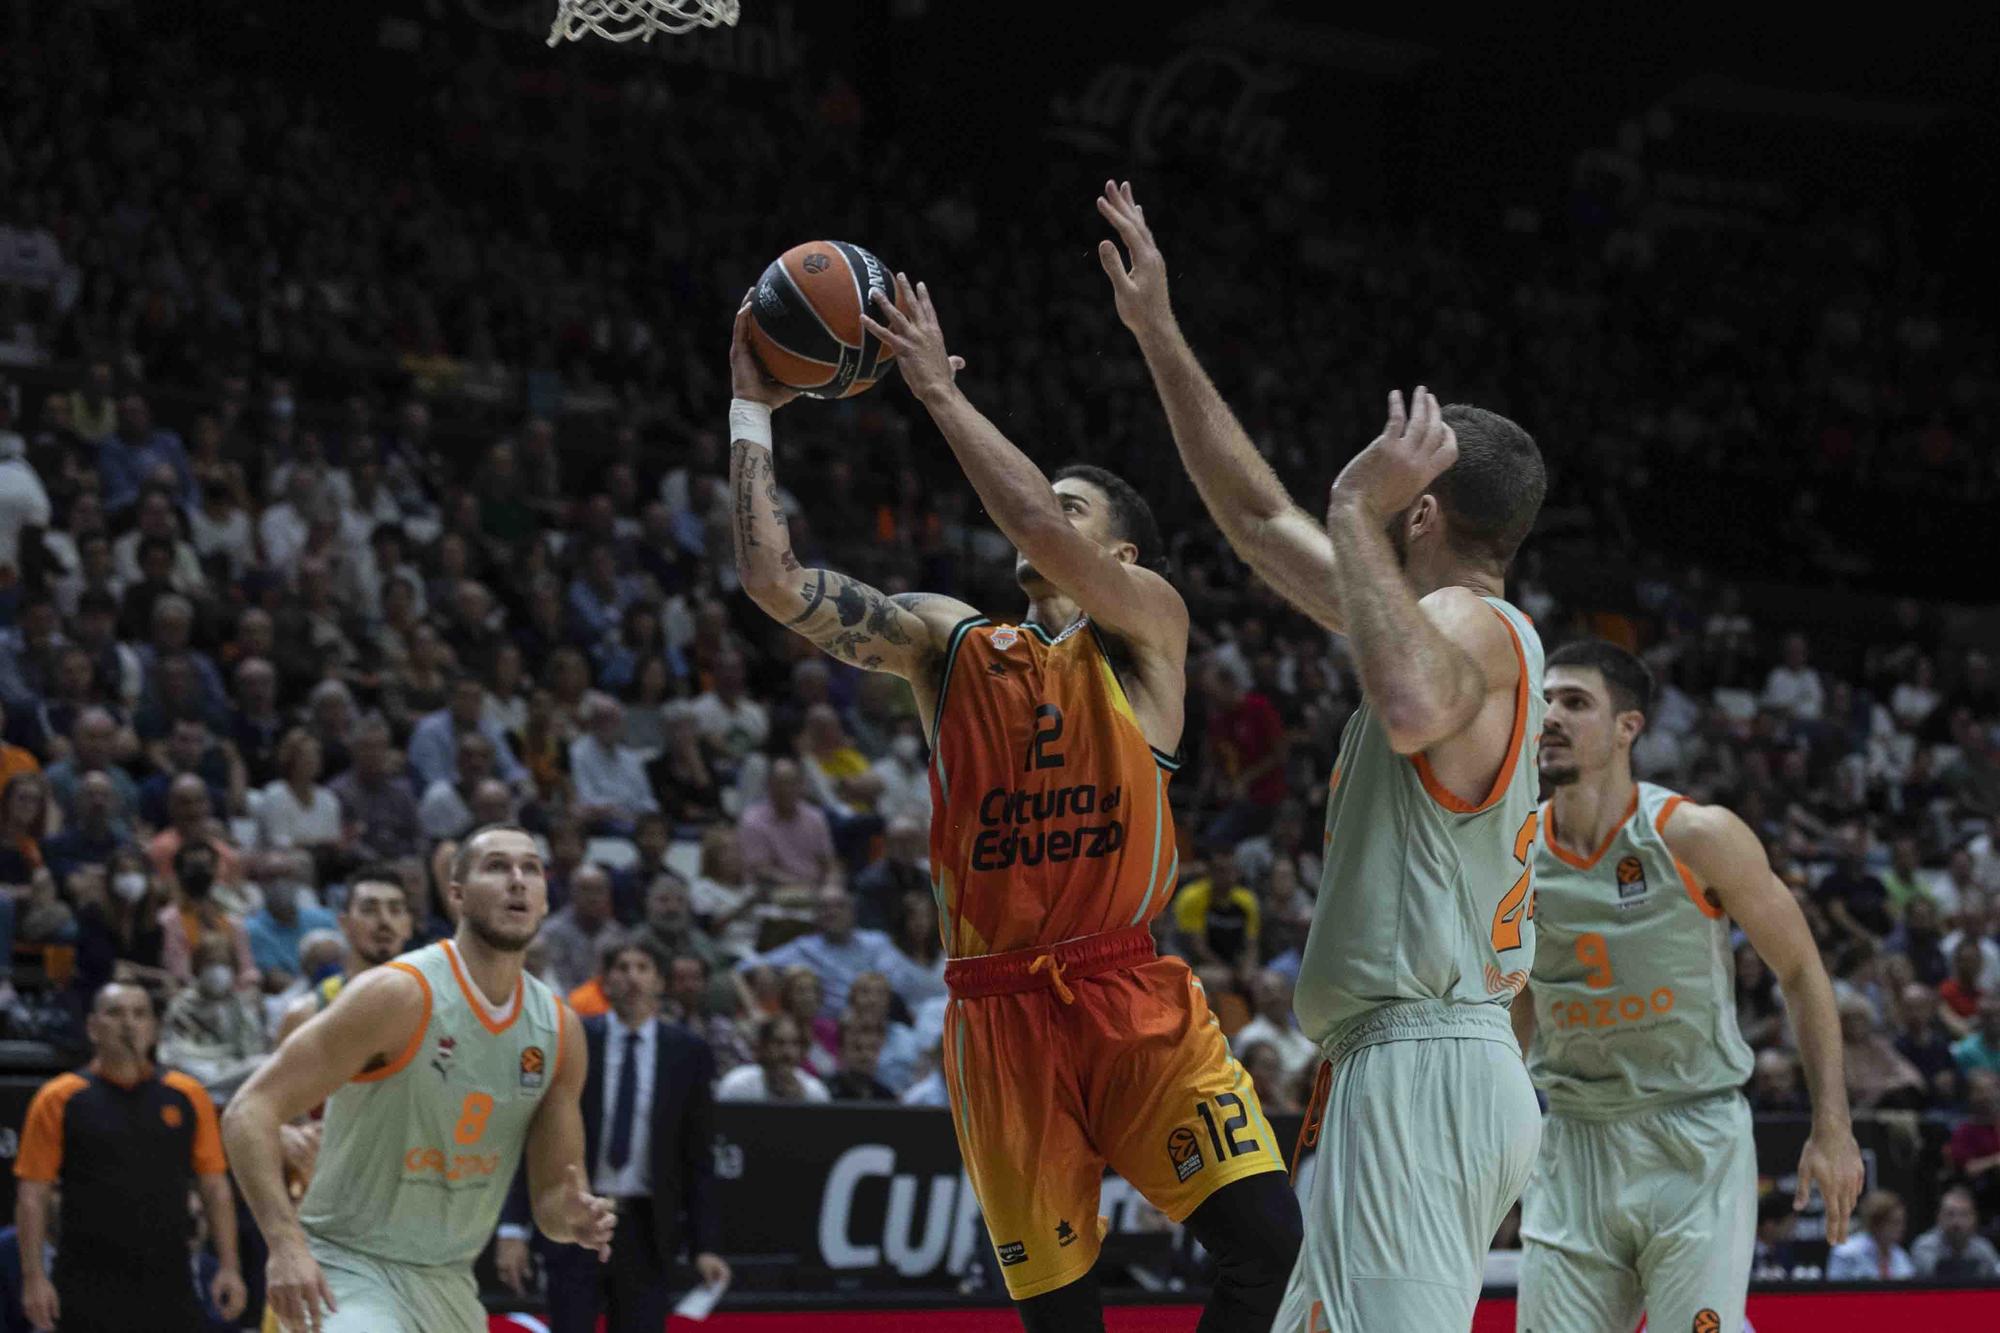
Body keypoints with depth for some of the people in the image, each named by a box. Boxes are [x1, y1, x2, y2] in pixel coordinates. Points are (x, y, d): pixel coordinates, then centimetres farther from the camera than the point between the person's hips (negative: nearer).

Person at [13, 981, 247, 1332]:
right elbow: (32, 1195, -2)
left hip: (168, 1285, 2)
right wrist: (34, 1276, -11)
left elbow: (214, 1187, 8)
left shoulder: (187, 1096, 6)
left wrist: (228, 1268, 0)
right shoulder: (59, 1099, 0)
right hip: (89, 1287, -2)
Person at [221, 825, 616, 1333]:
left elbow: (551, 1195, 10)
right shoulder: (401, 995, -17)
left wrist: (574, 1217, -15)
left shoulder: (559, 1030, 2)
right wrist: (286, 1242, -32)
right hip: (349, 1270, -7)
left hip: (449, 1285, 7)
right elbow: (249, 1112, -20)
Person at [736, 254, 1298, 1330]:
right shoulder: (949, 645, 13)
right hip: (1000, 1010, 2)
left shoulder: (1147, 626, 4)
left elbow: (1041, 533, -16)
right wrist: (752, 412, 3)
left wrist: (939, 391, -10)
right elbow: (774, 581, 4)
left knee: (1267, 1244, -19)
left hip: (1133, 997, -2)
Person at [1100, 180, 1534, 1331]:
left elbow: (1412, 706, -37)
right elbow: (1260, 517, 29)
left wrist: (1356, 516, -23)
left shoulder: (1475, 626, -10)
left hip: (1419, 1071, -11)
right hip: (1409, 1072, 11)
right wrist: (1159, 337, 29)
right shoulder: (1447, 624, 19)